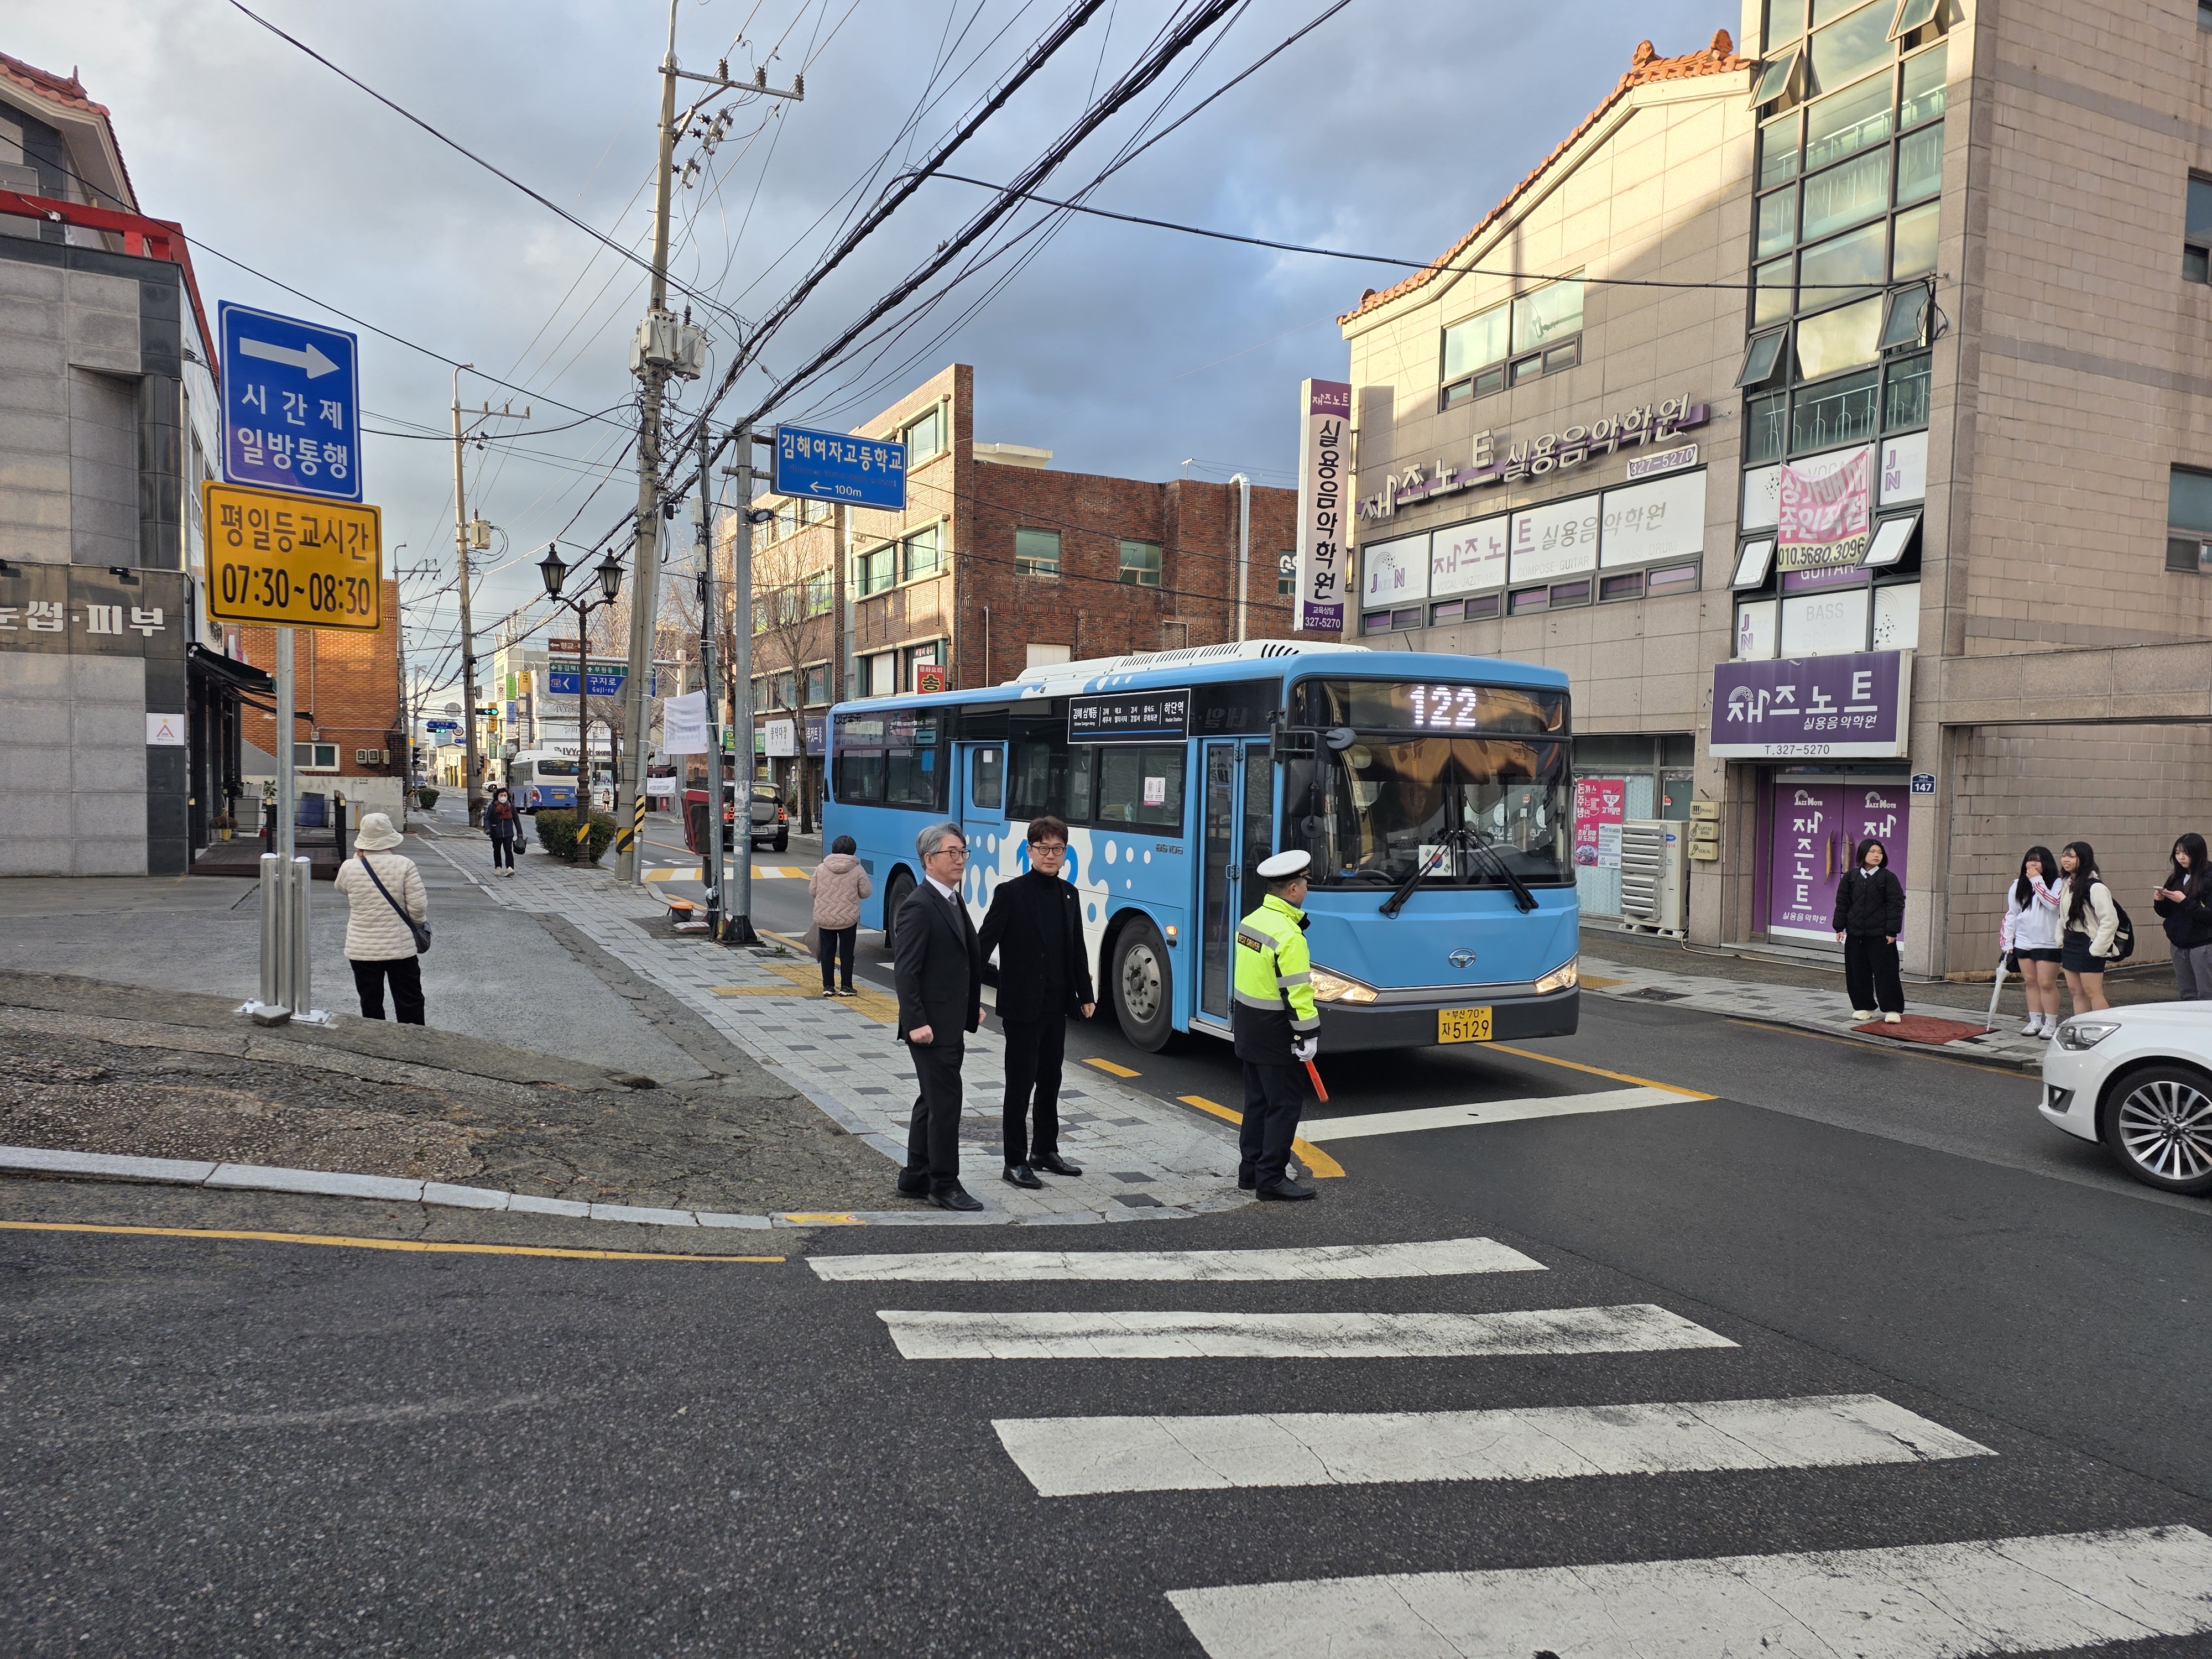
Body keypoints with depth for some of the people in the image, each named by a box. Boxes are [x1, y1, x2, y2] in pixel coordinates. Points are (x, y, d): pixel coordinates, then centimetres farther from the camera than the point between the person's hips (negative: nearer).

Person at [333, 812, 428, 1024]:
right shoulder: (404, 865, -11)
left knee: (371, 1006, 12)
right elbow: (418, 907, -12)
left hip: (361, 950, 2)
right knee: (410, 1003, 8)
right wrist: (419, 922, 9)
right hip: (400, 949, -2)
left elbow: (340, 887, 19)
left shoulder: (349, 868, -5)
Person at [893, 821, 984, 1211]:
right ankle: (944, 1185, 6)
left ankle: (915, 1177, 27)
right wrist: (916, 1024, -23)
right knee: (945, 1102, -4)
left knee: (932, 1100, 16)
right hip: (931, 1026, -10)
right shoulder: (919, 907, -16)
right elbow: (904, 971, -20)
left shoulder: (954, 901, 13)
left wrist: (973, 1005, 18)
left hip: (952, 1024, 10)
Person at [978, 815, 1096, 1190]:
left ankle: (1045, 1150, 30)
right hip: (1022, 1005, -6)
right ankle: (1016, 1162, 10)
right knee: (1021, 1083, 0)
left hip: (1057, 1005, 6)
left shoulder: (1068, 894, 7)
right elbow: (984, 945, -13)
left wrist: (1086, 994, 15)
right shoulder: (1011, 893, -11)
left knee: (1050, 1080, 16)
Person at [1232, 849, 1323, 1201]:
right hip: (1273, 1031, -9)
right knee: (1284, 1104, -1)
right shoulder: (1289, 935, -22)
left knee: (1258, 1100, 17)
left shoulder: (1251, 921, 6)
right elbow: (1296, 991, -23)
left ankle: (1250, 1170, 25)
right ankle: (1271, 1178, 3)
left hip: (1246, 1025, 9)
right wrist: (1308, 1035, -17)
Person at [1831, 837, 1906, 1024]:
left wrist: (1892, 931, -9)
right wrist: (1839, 927, 6)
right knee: (1857, 972, 7)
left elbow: (1896, 905, -4)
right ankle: (1864, 1007, 19)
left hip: (1880, 934, -3)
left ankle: (1892, 1009, 4)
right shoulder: (1851, 877, 6)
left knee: (1885, 972, -3)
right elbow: (1842, 903, 11)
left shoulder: (1888, 877, -2)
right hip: (1855, 933, 3)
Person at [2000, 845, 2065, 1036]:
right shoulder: (2018, 887, 9)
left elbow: (2052, 903, -24)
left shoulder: (2057, 884, -3)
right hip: (2023, 942, 5)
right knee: (2030, 982, 8)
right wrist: (2007, 942, 7)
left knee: (2047, 983, -4)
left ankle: (2051, 1024, 6)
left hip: (2048, 943, -5)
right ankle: (2035, 1021, 16)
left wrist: (2037, 880, -17)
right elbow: (2010, 915, 11)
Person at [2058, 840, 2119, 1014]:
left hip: (2088, 946, -8)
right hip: (2070, 944, 8)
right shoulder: (2068, 884, 11)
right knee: (2076, 991, 10)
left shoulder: (2095, 887, -15)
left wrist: (2096, 949, -17)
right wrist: (2061, 941, 10)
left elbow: (2110, 921, -19)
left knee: (2093, 993, -7)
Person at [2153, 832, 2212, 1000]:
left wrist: (2185, 901, -23)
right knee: (2187, 996, 12)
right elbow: (2166, 913, 15)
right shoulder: (2176, 878, 10)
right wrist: (2160, 901, -4)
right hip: (2178, 945, 7)